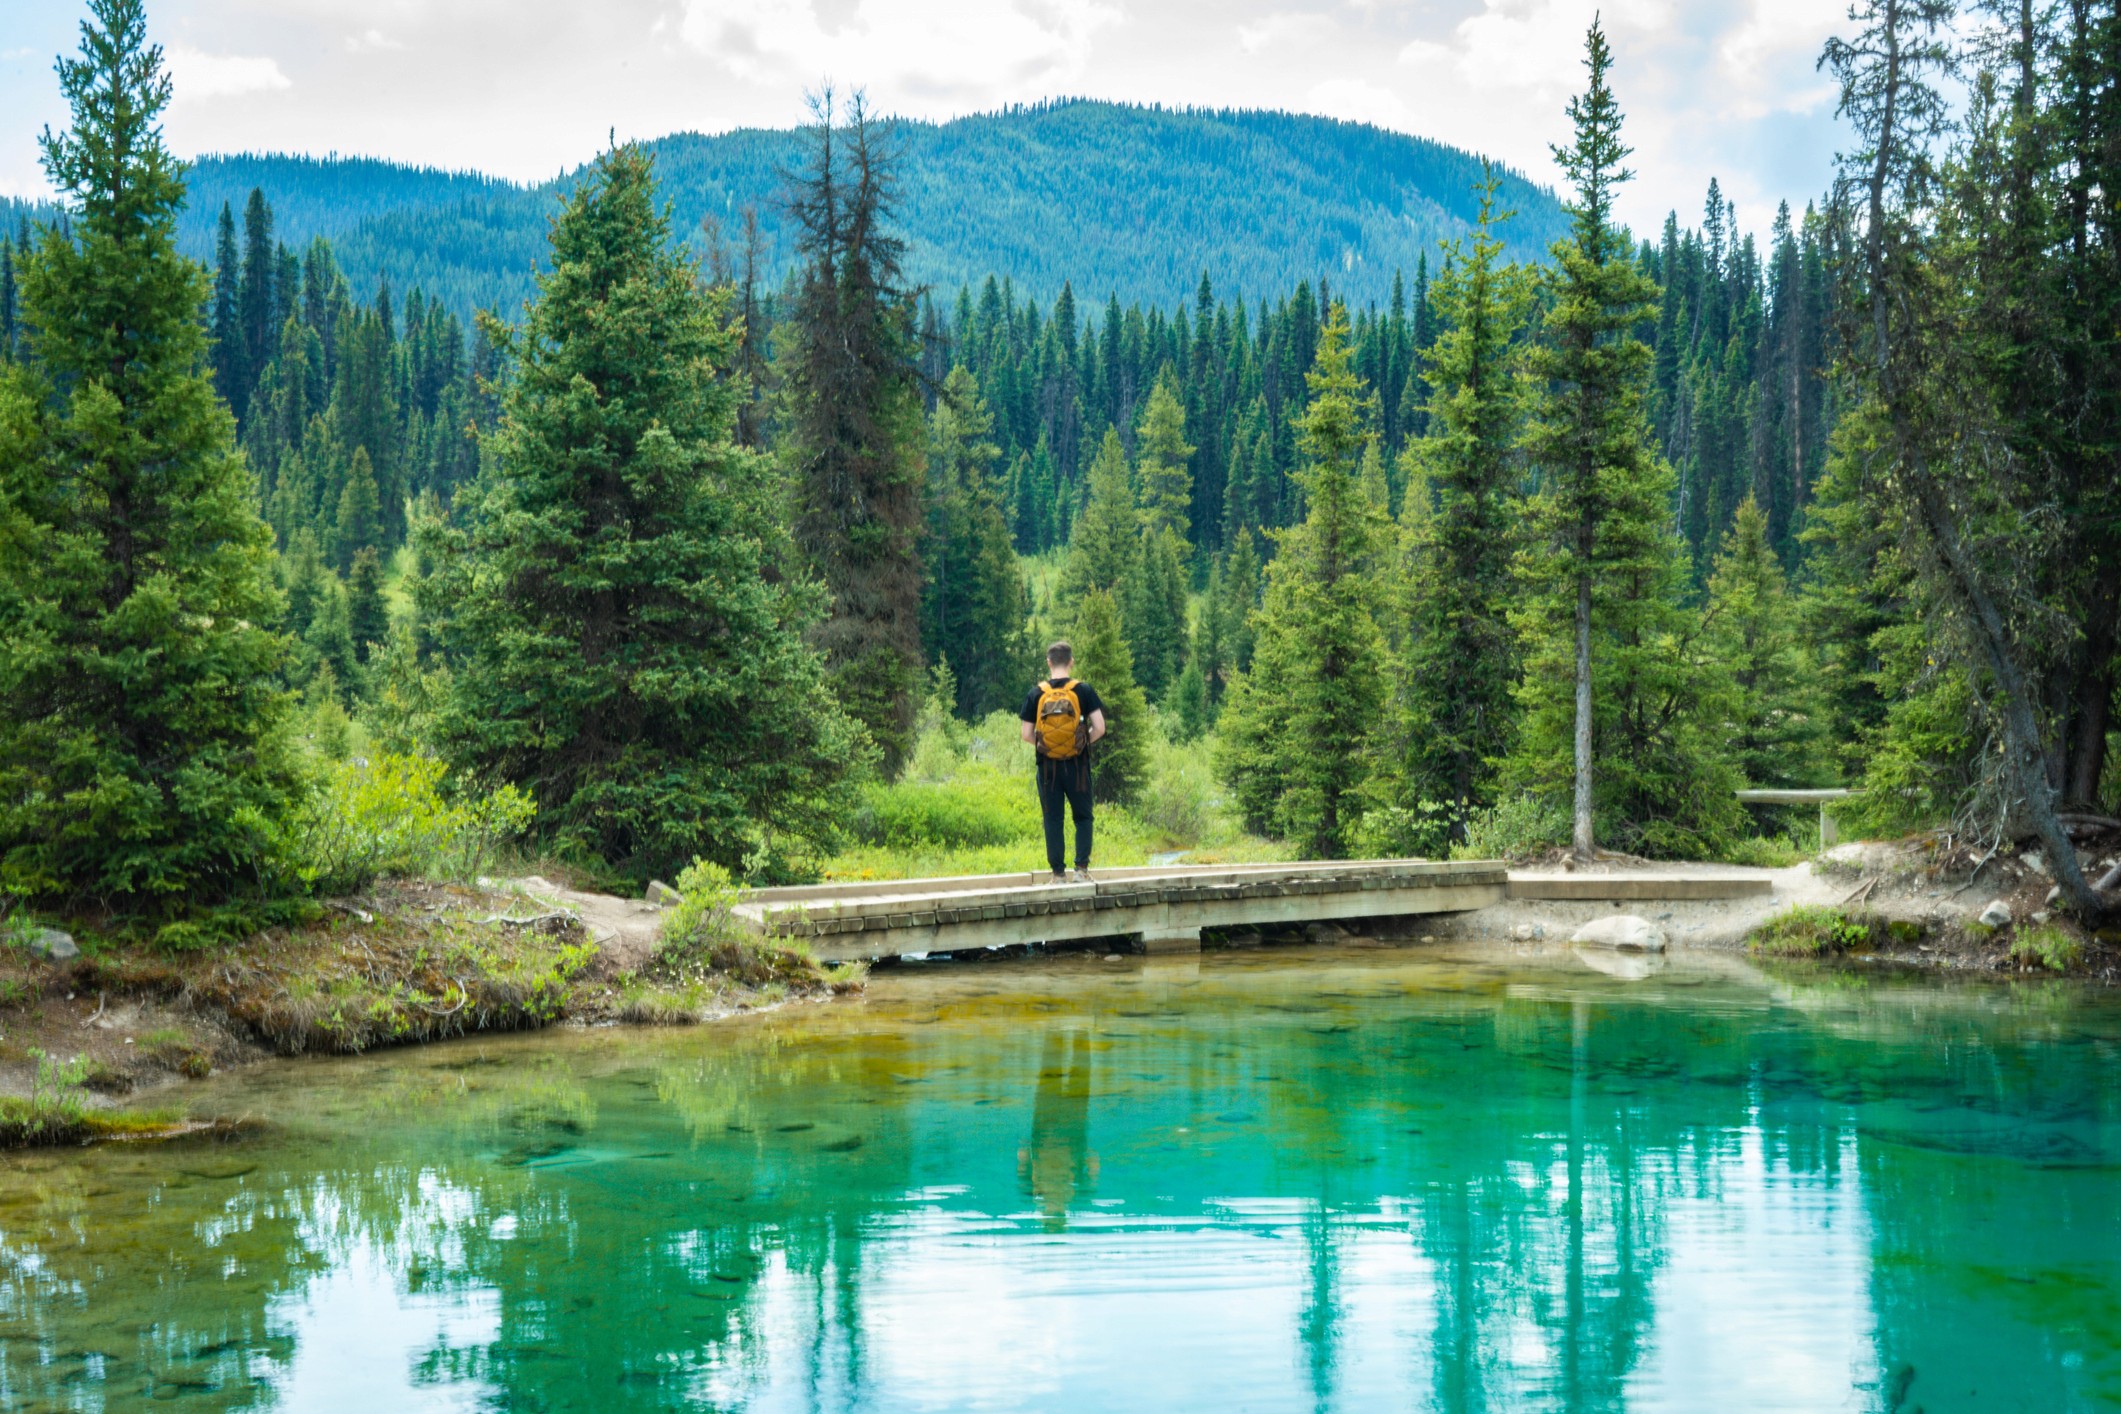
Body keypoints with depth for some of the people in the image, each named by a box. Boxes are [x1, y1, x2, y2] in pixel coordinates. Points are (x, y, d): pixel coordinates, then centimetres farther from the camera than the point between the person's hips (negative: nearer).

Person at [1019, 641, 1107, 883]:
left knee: (1052, 819, 8)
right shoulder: (1083, 690, -5)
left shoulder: (1036, 693, -1)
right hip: (1077, 764, -1)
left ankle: (1057, 873, 7)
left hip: (1048, 765, 1)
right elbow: (1099, 728, -9)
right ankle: (1081, 868, 2)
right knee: (1082, 817, 12)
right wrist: (1086, 742, 9)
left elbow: (1027, 734, -3)